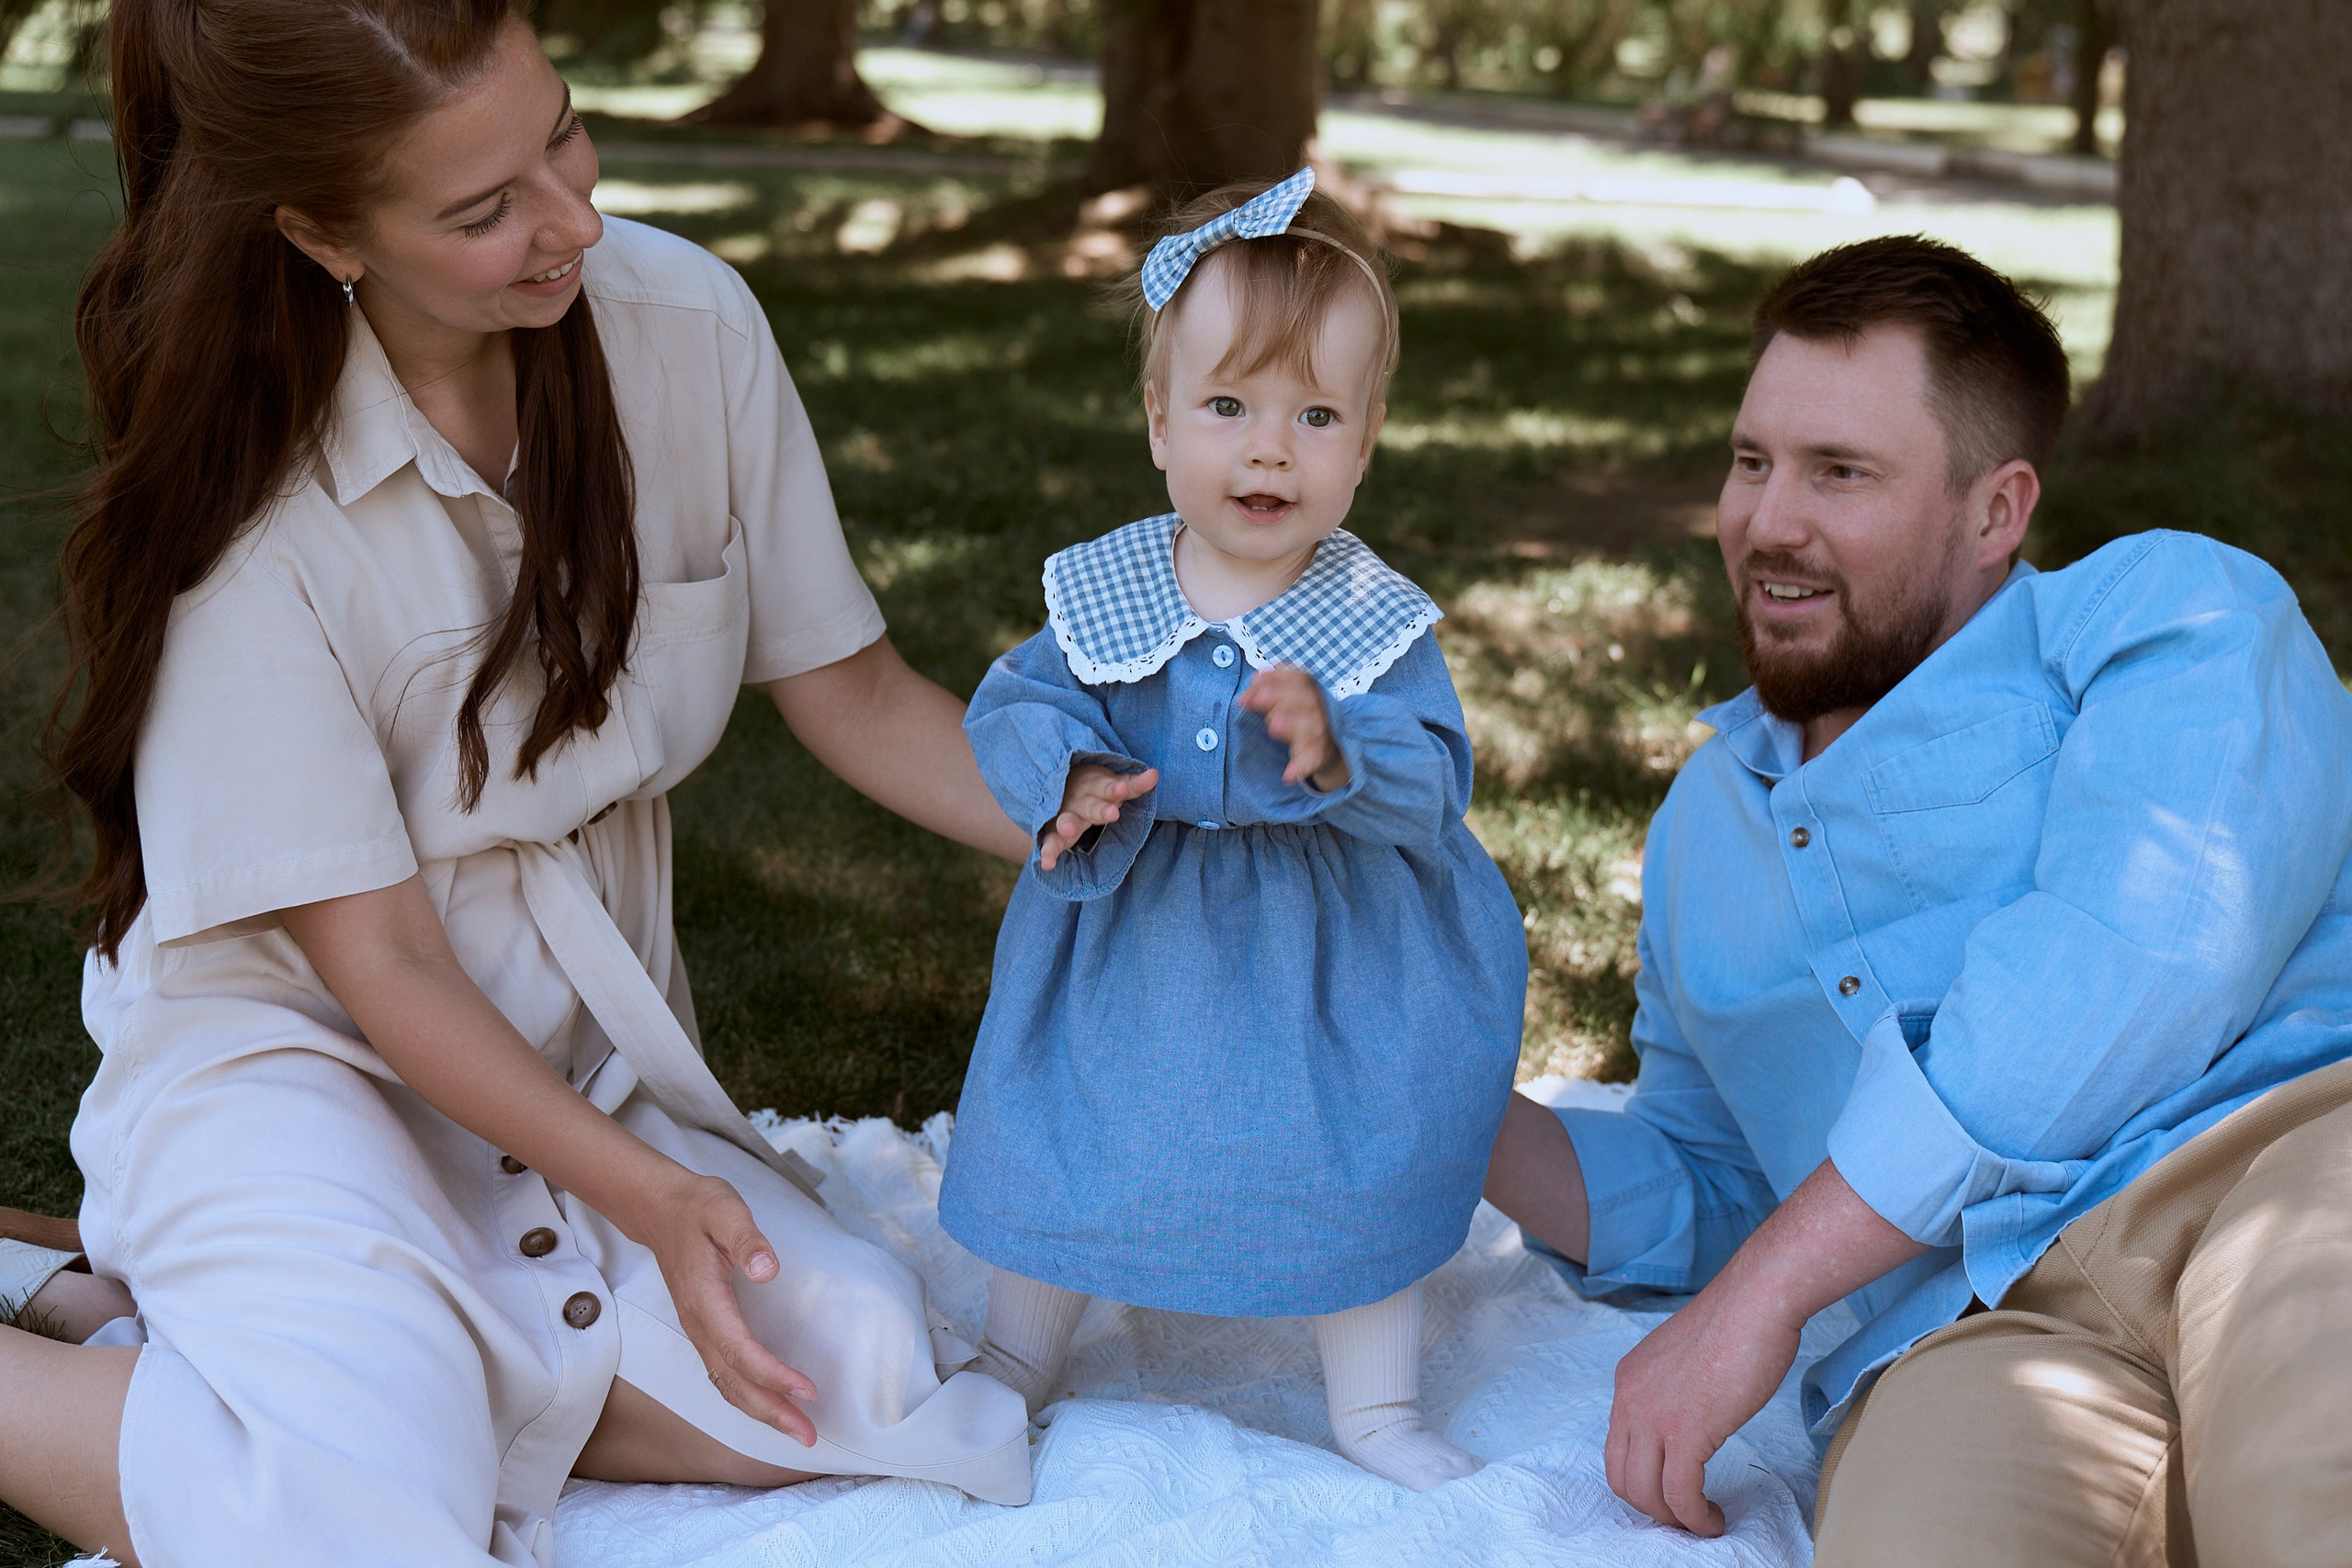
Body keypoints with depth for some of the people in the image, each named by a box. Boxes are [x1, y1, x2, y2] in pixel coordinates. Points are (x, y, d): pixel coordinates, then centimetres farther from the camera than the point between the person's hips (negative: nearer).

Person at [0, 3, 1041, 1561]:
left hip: (583, 1056, 5)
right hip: (295, 1047, -5)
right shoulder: (251, 497, -21)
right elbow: (380, 960, -15)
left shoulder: (685, 323, -9)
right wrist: (647, 1198, -21)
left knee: (861, 1382, -19)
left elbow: (854, 694, 0)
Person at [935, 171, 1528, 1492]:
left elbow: (1432, 783, -23)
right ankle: (1020, 1355, 44)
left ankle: (1378, 1408, 33)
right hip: (1126, 946, 2)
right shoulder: (1102, 590, -9)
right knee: (1062, 1154, 17)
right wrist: (1066, 781, -27)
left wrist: (1332, 753, -43)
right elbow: (1015, 705, -6)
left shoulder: (1377, 619, -15)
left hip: (1326, 963, -2)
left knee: (1360, 1172, 9)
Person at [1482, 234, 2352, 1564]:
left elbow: (2146, 951, -8)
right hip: (1976, 1337, 4)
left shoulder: (2167, 609, 12)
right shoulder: (1709, 825, 32)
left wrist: (1761, 1291, -7)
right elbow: (1700, 1194, 39)